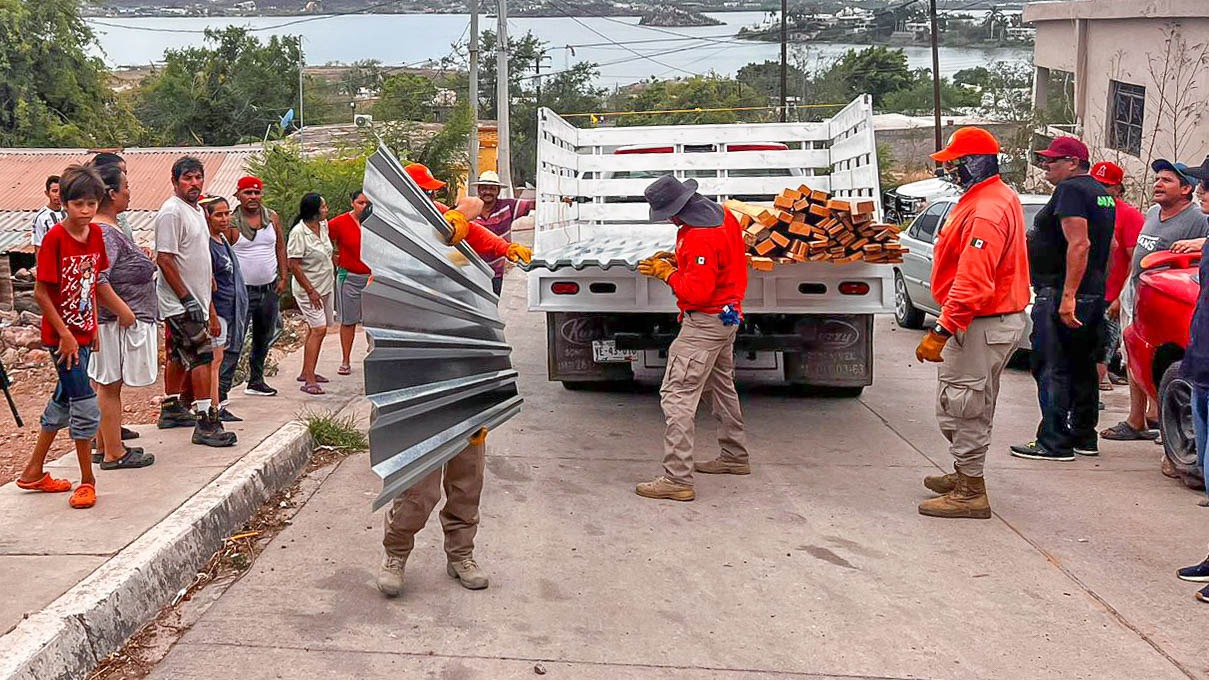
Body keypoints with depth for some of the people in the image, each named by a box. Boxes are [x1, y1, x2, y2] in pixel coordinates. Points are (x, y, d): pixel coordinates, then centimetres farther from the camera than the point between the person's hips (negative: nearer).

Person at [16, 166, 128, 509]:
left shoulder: (95, 234, 3)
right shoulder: (55, 237, -17)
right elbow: (40, 292, -16)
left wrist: (122, 309, 6)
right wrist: (64, 334, -17)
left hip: (83, 332, 8)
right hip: (61, 335, -8)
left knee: (64, 399, 17)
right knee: (85, 406, -7)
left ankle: (34, 472, 31)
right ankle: (87, 481, 7)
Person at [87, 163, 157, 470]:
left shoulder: (110, 228, 13)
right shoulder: (104, 232, -20)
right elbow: (96, 278, -30)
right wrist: (122, 309, -24)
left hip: (119, 319, 11)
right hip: (117, 322, -11)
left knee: (106, 384, 16)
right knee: (110, 385, -2)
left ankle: (104, 447, 26)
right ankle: (114, 453, 6)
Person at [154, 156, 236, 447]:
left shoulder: (197, 210, 15)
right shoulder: (171, 211, -15)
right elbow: (164, 259, -20)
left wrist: (207, 301, 23)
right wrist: (187, 299, -21)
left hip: (194, 300, 10)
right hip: (180, 302, -10)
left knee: (179, 356, 18)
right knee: (202, 356, -13)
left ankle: (171, 409, 30)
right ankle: (206, 423, -14)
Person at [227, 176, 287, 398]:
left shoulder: (272, 218, 5)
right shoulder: (231, 222, -8)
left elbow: (280, 248, 12)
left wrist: (283, 278, 5)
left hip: (269, 288, 5)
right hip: (242, 290, -5)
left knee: (263, 338, 16)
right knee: (235, 340, -12)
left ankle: (256, 381, 29)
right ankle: (222, 386, -13)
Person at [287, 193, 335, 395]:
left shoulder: (323, 225, 3)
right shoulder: (299, 232, -20)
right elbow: (294, 265, -20)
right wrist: (311, 291, -19)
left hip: (325, 287, 8)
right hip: (308, 289, -8)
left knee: (315, 329, 14)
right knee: (318, 329, -15)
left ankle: (306, 372, 25)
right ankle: (309, 381, -15)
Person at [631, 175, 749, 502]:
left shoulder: (701, 237, -27)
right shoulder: (723, 215, 4)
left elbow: (697, 291, -28)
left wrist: (667, 273, -14)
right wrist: (676, 261, 7)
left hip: (704, 323, -11)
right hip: (727, 316, 11)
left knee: (677, 396, -10)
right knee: (721, 386, 25)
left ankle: (677, 479, -12)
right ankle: (734, 457, 39)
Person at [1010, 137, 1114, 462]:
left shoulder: (1070, 191, -14)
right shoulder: (1100, 192, 18)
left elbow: (1079, 244, -24)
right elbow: (1110, 246, 24)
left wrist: (1067, 296, -27)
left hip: (1060, 294, -10)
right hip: (1094, 295, 10)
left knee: (1051, 369, -7)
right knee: (1082, 367, 15)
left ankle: (1054, 441, -7)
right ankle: (1084, 436, 22)